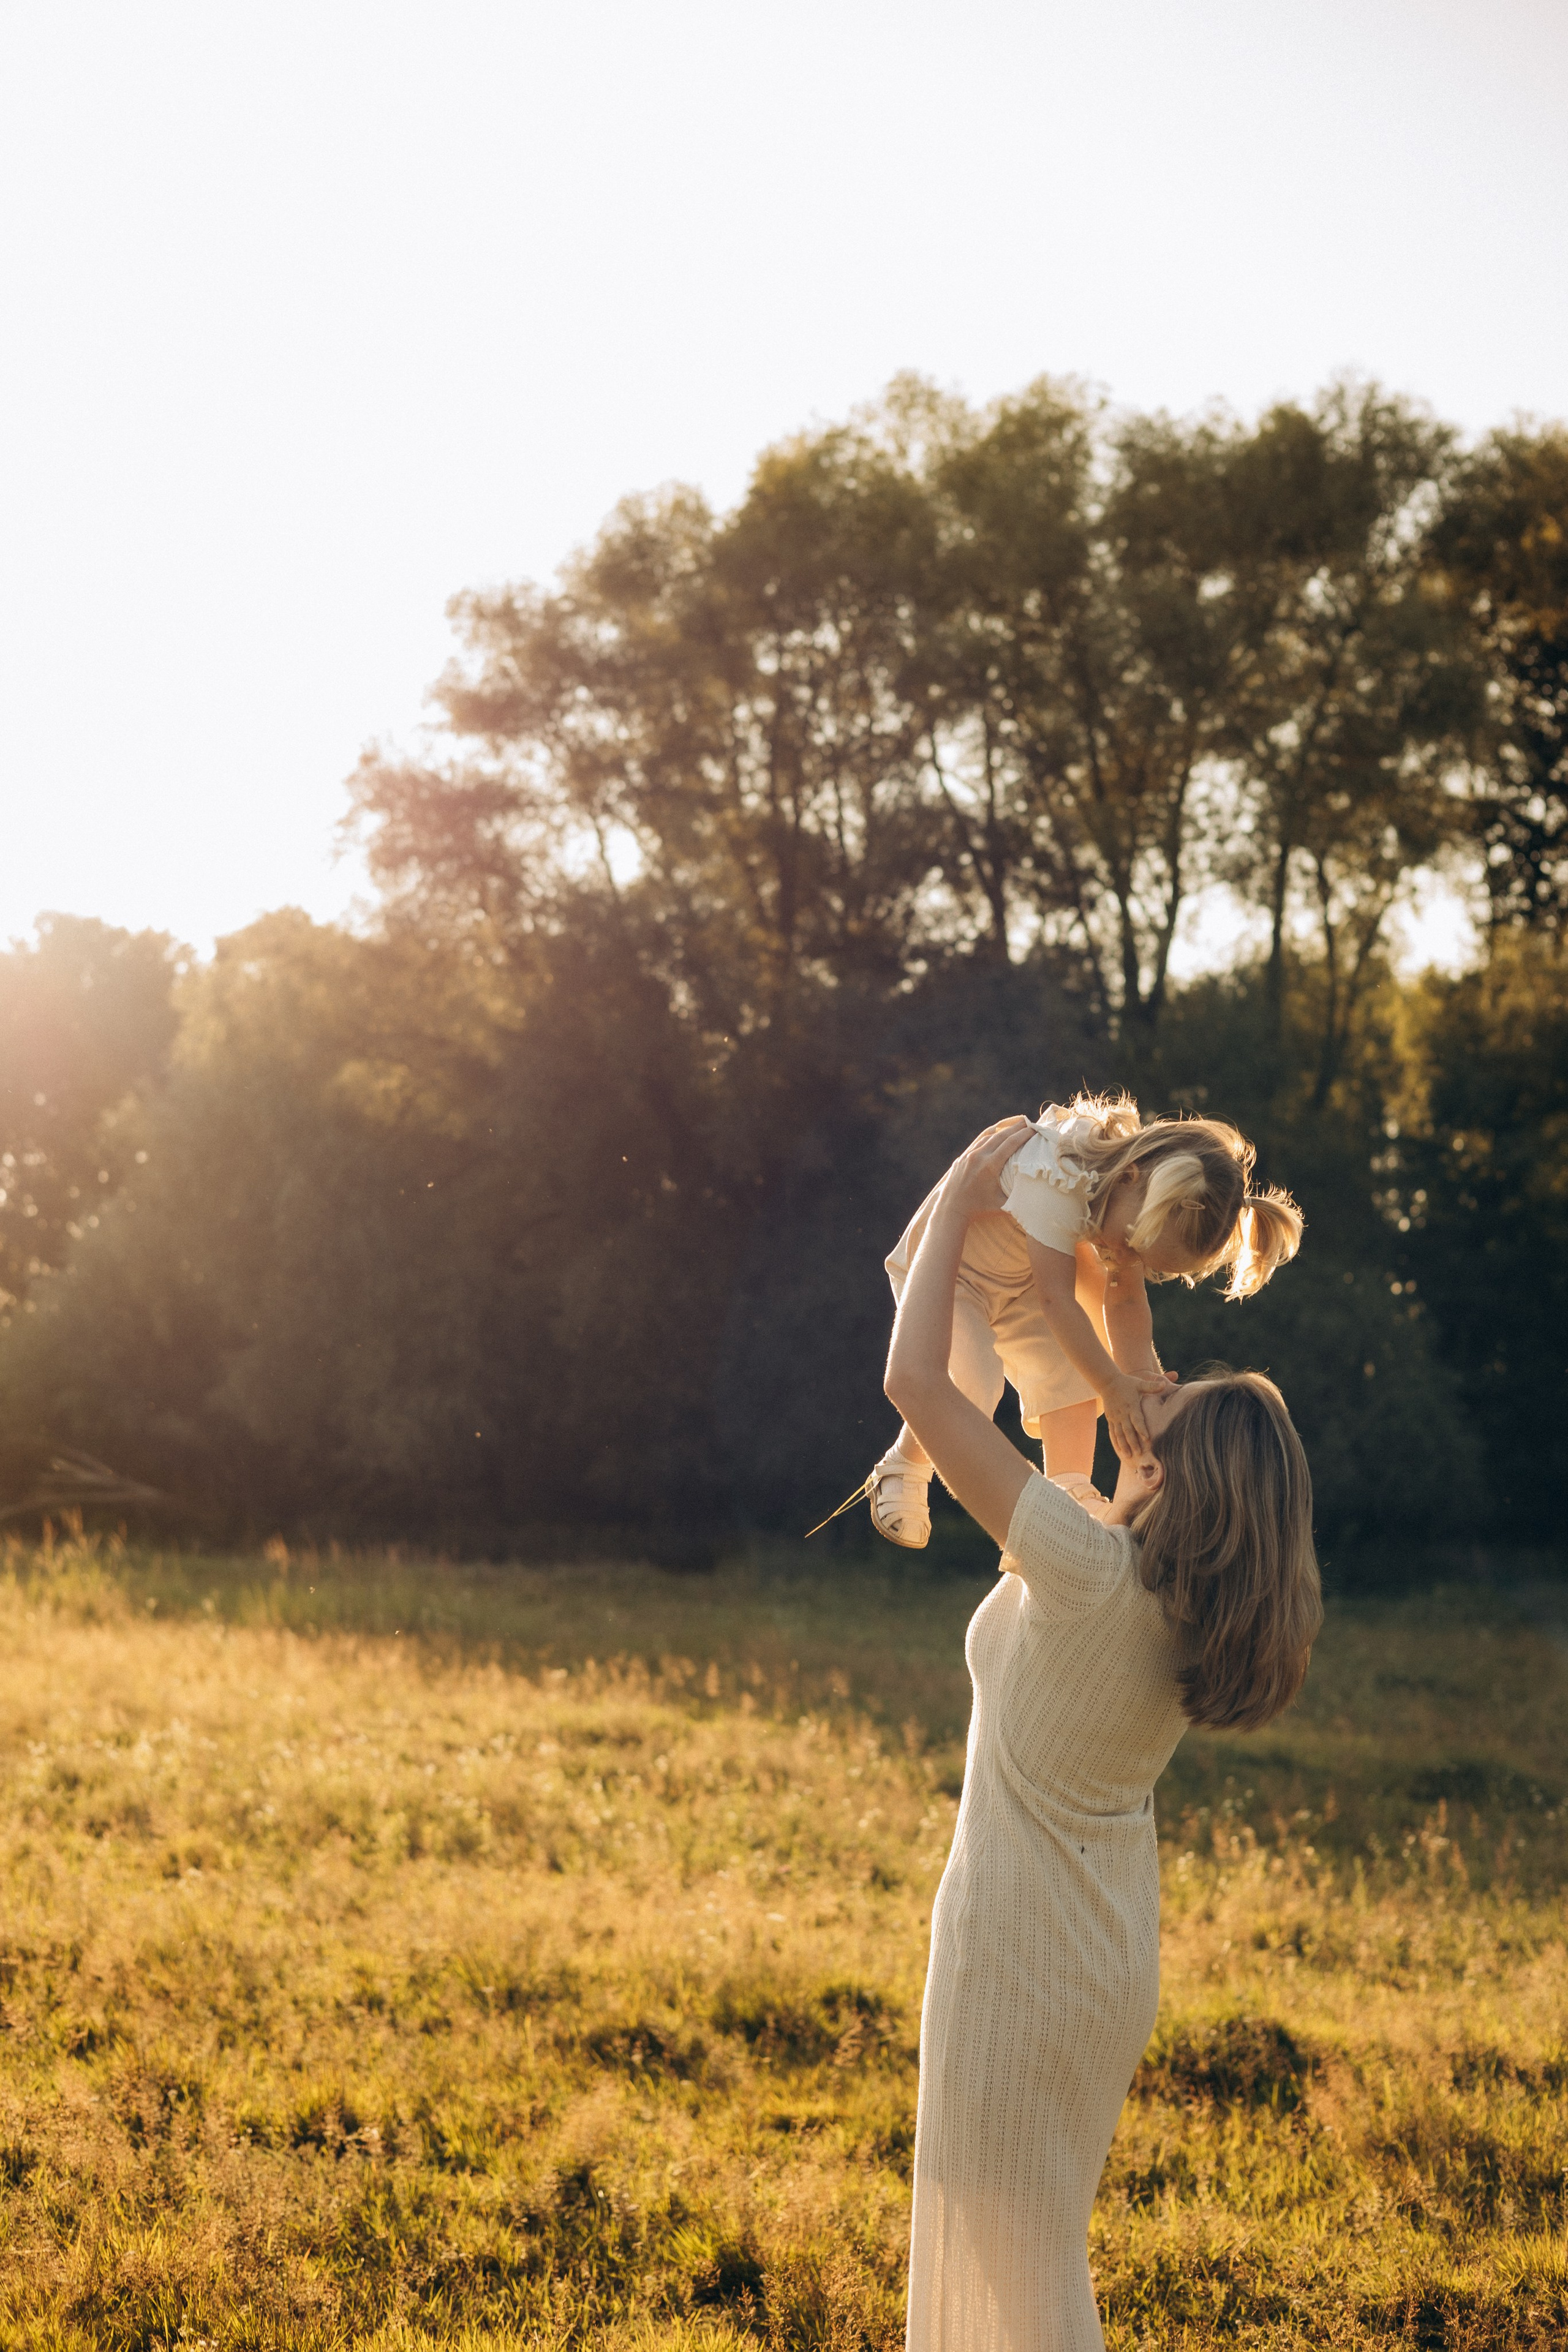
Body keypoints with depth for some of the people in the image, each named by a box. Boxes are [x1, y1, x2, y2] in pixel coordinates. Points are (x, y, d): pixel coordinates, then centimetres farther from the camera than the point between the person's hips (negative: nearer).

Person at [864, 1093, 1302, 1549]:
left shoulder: (1141, 1208, -15)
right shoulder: (1058, 1174, -40)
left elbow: (1125, 1299, -8)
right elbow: (1056, 1299, -41)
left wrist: (1142, 1376, -23)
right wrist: (1113, 1386, -40)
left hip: (1018, 1281, 7)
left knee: (1073, 1388, -5)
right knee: (969, 1393, -24)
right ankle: (903, 1468, 4)